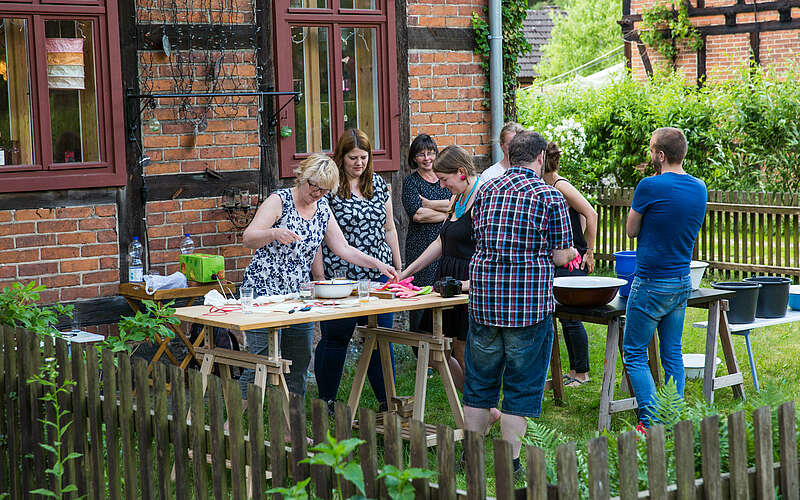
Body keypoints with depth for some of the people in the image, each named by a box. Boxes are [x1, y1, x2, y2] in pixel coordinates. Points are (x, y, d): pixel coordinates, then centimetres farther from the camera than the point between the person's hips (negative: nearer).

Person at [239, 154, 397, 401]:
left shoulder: (323, 209, 11)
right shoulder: (279, 200, -7)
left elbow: (343, 249, 14)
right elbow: (248, 239, -14)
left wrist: (378, 264, 3)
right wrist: (274, 233, -33)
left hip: (298, 295, 6)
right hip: (264, 290, -6)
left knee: (299, 362, 6)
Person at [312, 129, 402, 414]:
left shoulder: (378, 184, 11)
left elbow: (389, 229, 18)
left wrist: (398, 269, 15)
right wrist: (319, 279, -12)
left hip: (378, 276, 4)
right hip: (339, 278, -4)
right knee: (335, 339, 4)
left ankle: (387, 401, 11)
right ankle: (326, 403, 18)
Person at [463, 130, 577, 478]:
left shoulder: (486, 191, 7)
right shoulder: (550, 197, -6)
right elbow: (560, 256, -5)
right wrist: (571, 253, 17)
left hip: (484, 294, 4)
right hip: (529, 301, -4)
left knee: (479, 383, 14)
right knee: (521, 386, 6)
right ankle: (510, 462, 9)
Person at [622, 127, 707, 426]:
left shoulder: (650, 186, -16)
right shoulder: (699, 188, 5)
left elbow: (631, 231, -2)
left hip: (652, 284, -7)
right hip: (683, 282, 7)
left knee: (634, 354, 2)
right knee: (672, 354, 14)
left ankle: (651, 422, -3)